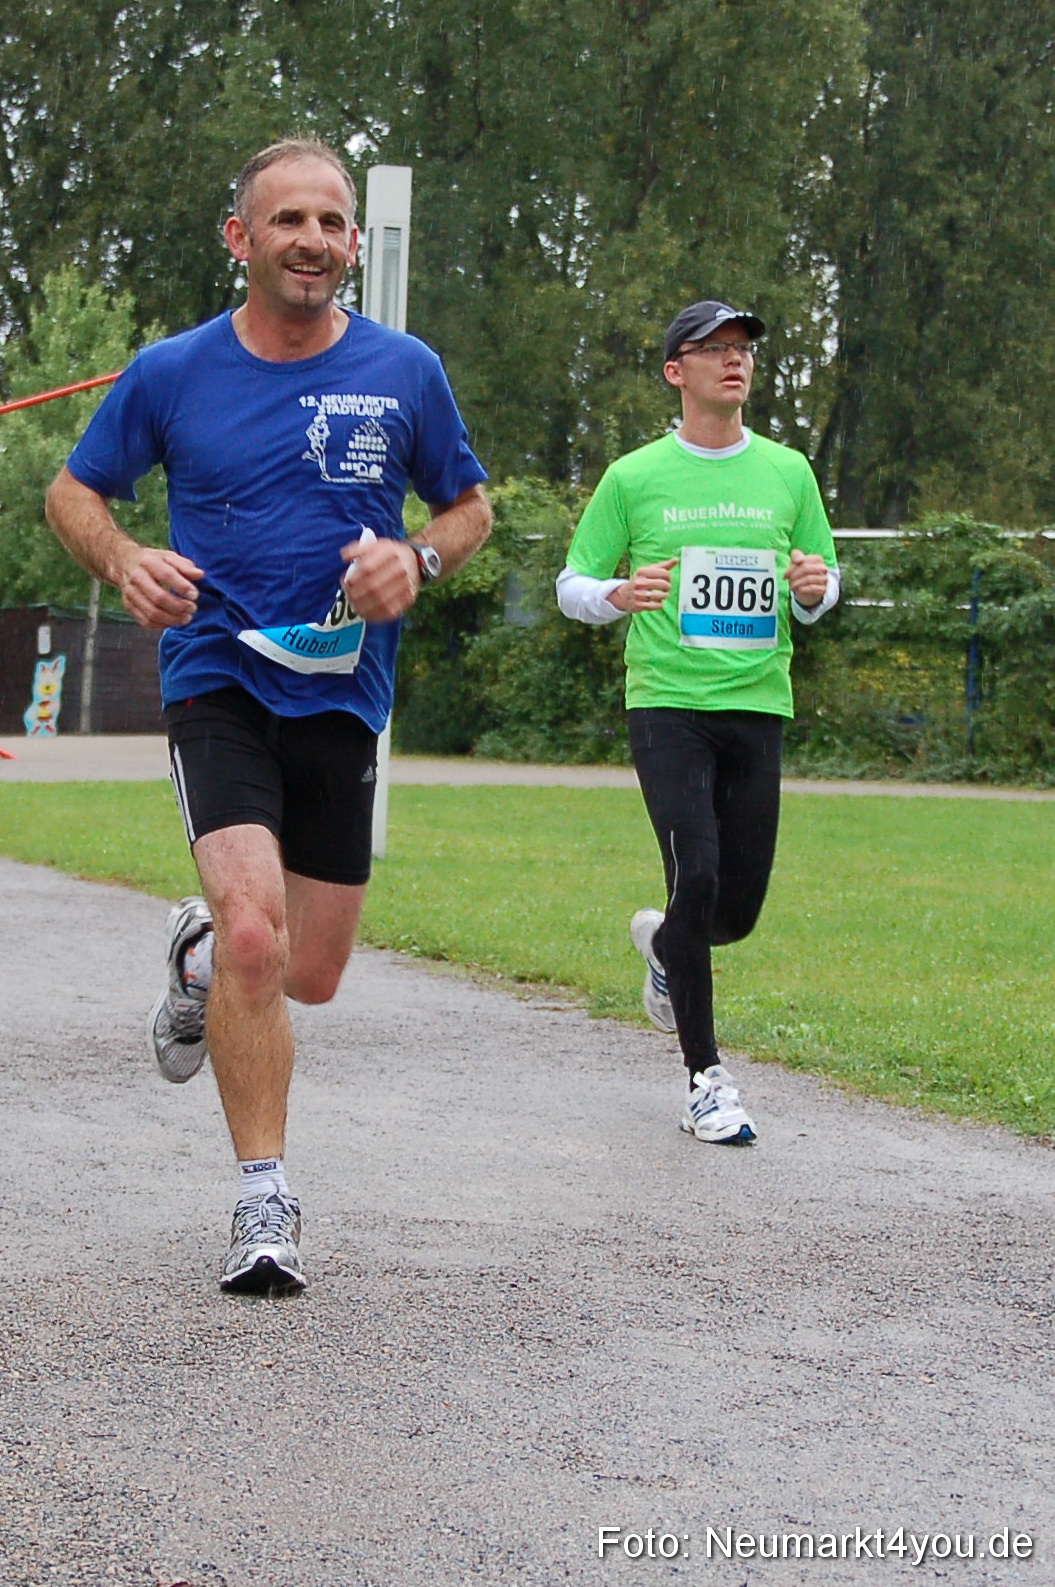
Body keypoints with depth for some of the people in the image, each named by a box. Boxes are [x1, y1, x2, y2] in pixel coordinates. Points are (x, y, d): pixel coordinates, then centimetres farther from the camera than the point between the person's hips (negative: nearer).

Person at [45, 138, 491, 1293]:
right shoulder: (170, 374, -1)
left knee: (311, 973, 8)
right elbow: (73, 491, 10)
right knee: (256, 933, -22)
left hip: (343, 694, 3)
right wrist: (124, 561, -12)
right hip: (217, 681, -2)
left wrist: (416, 559, -9)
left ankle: (200, 952, 44)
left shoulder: (404, 373, 1)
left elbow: (469, 507, 13)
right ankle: (264, 1202, -10)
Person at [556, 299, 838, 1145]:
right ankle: (705, 1077, -5)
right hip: (668, 703, -3)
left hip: (758, 706, 3)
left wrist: (813, 589, -7)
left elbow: (823, 586, 17)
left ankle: (663, 944, 41)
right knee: (697, 878, -16)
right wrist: (618, 594, -15)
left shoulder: (788, 472, 10)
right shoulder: (635, 478, 2)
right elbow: (573, 584, 7)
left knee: (739, 910, 4)